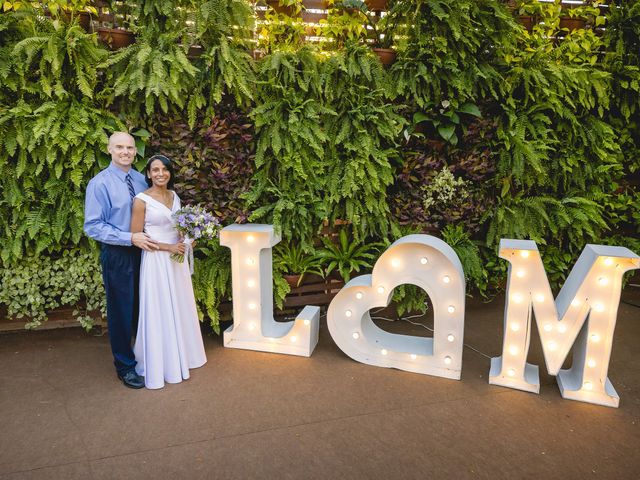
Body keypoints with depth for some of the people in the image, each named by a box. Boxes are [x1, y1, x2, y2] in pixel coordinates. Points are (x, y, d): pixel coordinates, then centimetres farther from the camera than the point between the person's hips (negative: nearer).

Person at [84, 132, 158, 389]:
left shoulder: (141, 180, 3)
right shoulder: (99, 183, -12)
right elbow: (93, 226, -15)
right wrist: (131, 238, -21)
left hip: (143, 250, 5)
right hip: (117, 255, -5)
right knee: (122, 311, 8)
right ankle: (125, 366, 27)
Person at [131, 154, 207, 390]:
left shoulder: (174, 196, 9)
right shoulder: (142, 200, -11)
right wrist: (168, 247, -17)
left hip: (177, 259, 7)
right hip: (156, 261, -6)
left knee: (179, 308, 15)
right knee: (159, 313, 3)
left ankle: (180, 357, 33)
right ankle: (159, 365, 18)